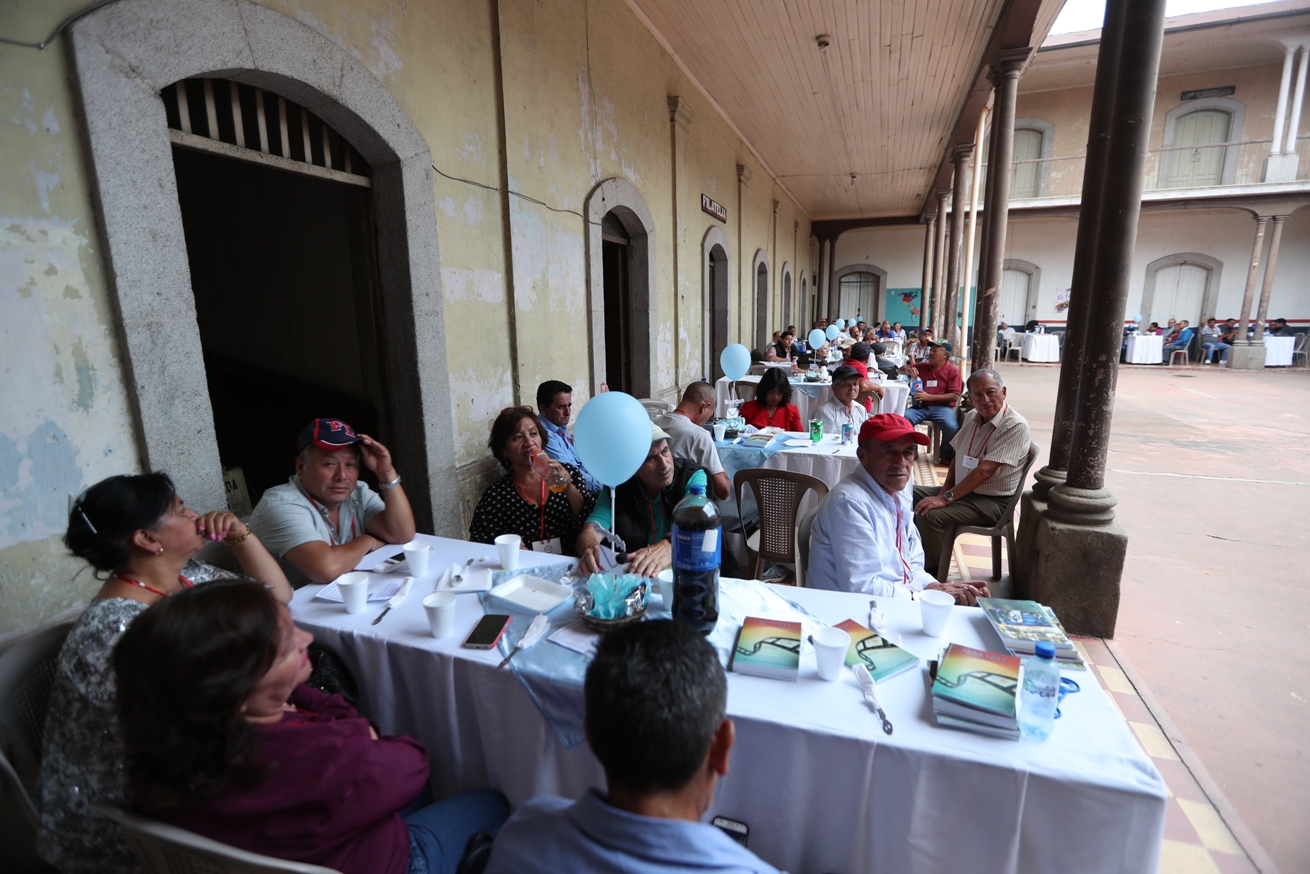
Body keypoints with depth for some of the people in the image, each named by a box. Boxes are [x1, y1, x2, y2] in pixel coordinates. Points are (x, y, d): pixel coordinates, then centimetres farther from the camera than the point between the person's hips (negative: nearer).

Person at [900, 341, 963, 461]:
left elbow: (954, 396, -8)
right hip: (921, 406, 3)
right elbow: (901, 370, 24)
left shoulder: (953, 371, 0)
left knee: (952, 427, -32)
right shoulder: (923, 366, 13)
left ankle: (946, 454, 0)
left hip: (942, 407, -3)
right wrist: (907, 369, -2)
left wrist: (929, 397, -17)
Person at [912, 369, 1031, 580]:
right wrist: (946, 489, 0)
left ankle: (931, 574, -9)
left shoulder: (1015, 426, -21)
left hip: (992, 502, -8)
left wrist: (945, 498, -27)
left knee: (930, 514, -27)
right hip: (961, 490, 8)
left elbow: (984, 470, -27)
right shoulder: (972, 417, 5)